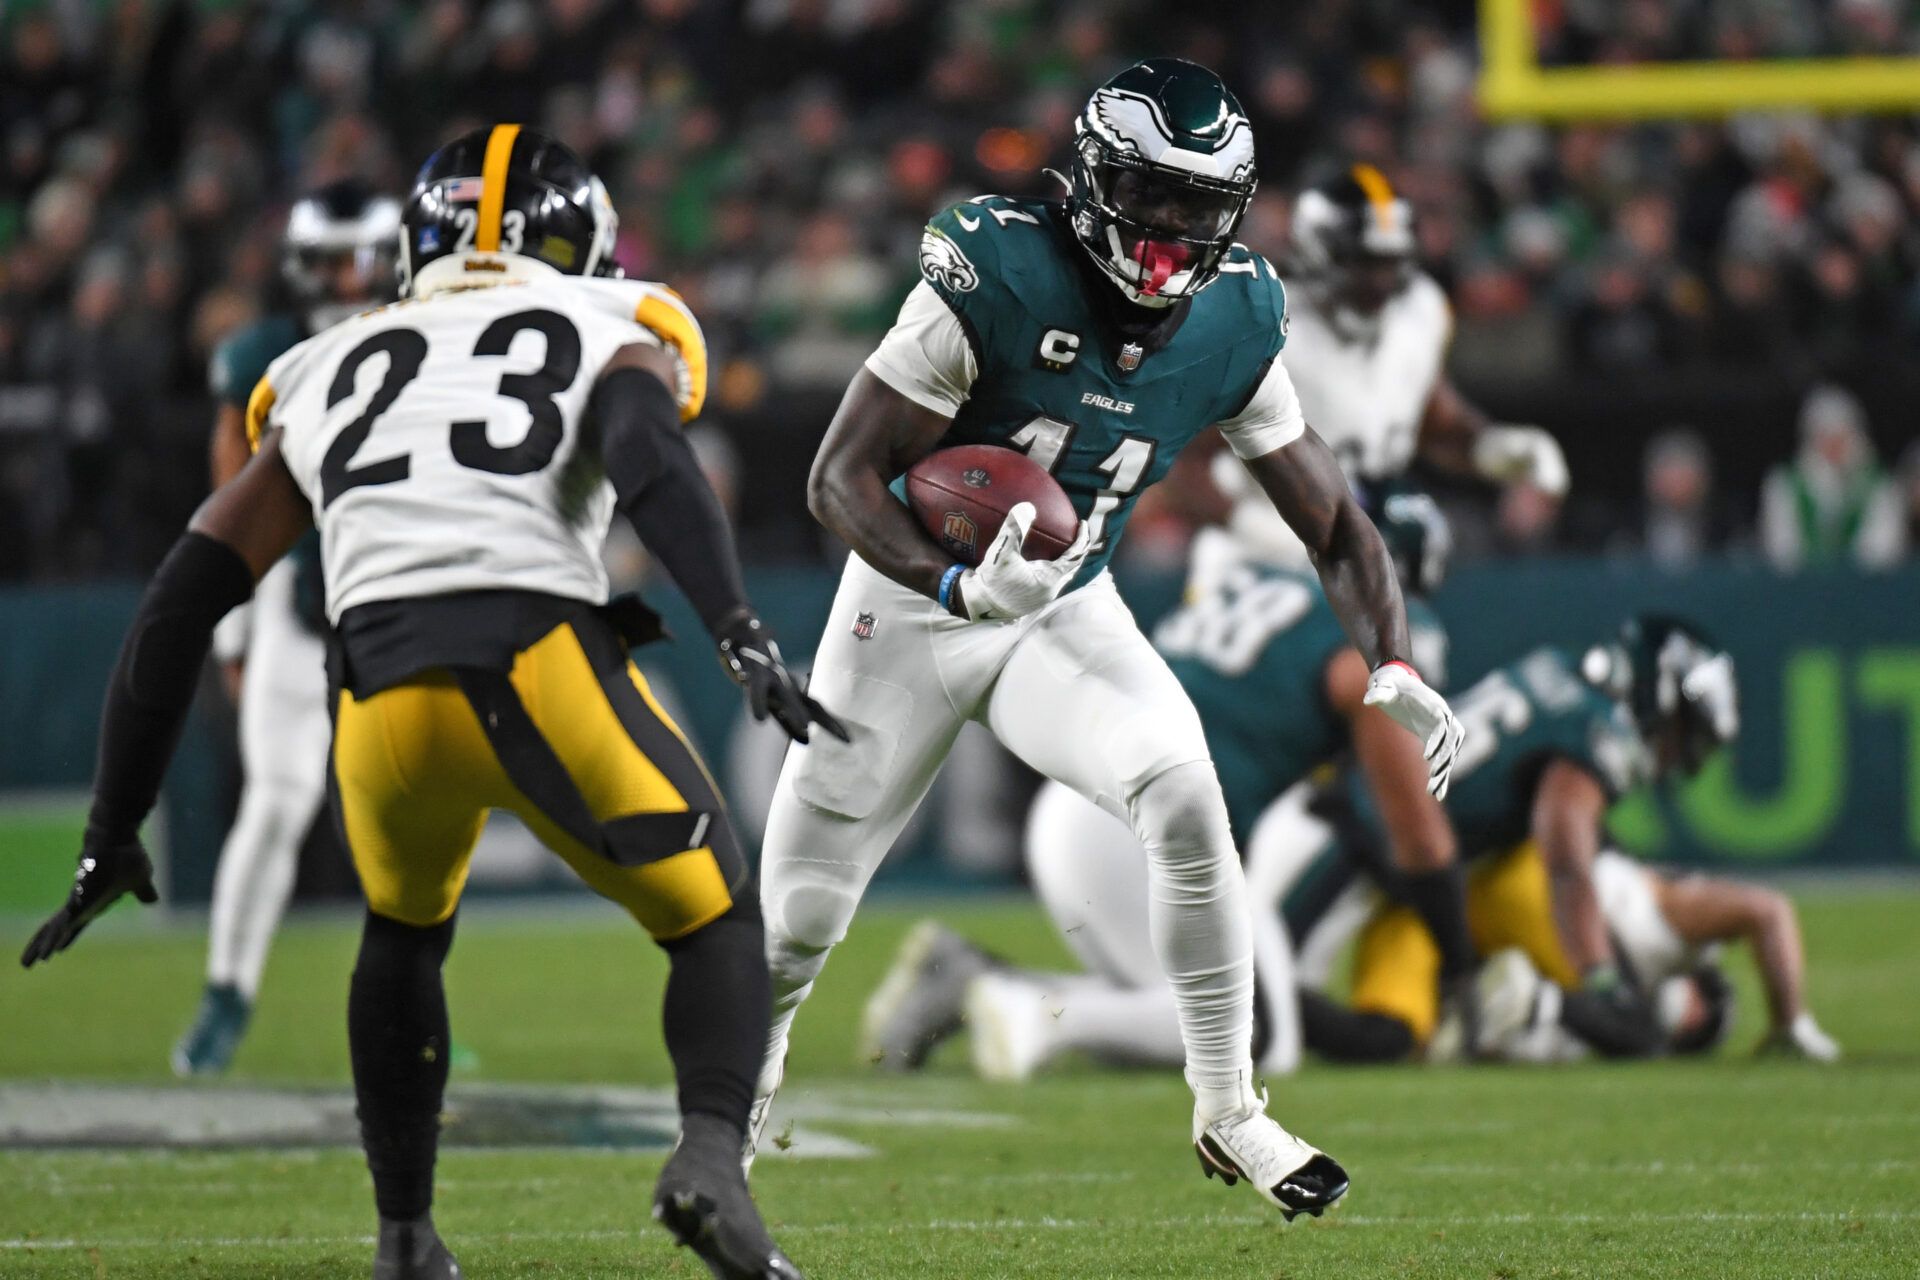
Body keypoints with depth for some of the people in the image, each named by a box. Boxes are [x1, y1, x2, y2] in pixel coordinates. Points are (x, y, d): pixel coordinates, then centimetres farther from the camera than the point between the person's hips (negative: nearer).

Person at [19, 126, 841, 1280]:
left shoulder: (330, 374, 30)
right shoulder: (611, 332, 21)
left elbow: (182, 604, 25)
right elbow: (645, 449, -5)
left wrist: (115, 833, 29)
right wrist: (742, 631, -16)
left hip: (384, 699, 3)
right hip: (546, 667, -3)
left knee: (405, 936, 32)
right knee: (716, 921, 16)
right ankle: (710, 1159, -11)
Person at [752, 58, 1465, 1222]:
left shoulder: (1235, 328, -12)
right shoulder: (996, 279, -26)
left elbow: (1335, 522, -3)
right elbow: (841, 478, -24)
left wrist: (1394, 666, -20)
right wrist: (960, 587, -40)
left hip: (1068, 611, 3)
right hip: (916, 604, -3)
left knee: (1183, 795, -25)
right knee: (800, 923, 6)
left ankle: (1229, 1113, -11)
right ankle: (744, 1077, 42)